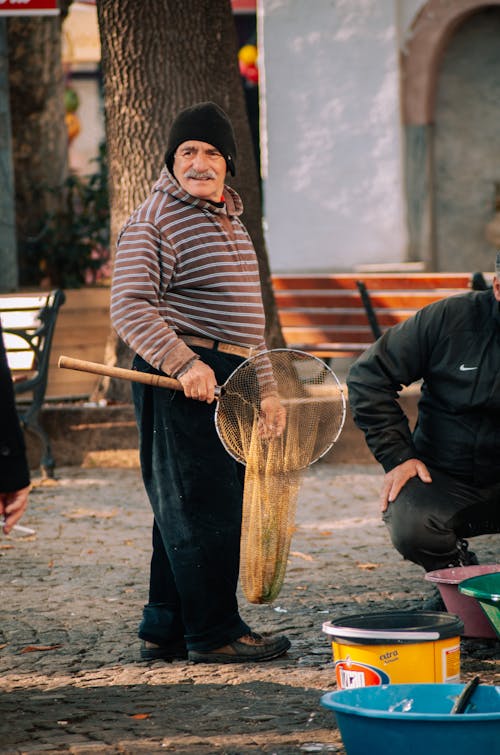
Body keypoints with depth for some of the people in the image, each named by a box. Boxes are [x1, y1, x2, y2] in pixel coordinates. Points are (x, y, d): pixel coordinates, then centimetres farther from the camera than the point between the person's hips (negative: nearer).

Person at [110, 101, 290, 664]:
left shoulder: (230, 221, 21)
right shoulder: (152, 222, -7)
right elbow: (130, 308, -17)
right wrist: (184, 364, -27)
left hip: (229, 380, 9)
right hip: (182, 383, -9)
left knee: (209, 509, 11)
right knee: (202, 508, -7)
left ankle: (165, 628, 18)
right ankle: (213, 632, 0)